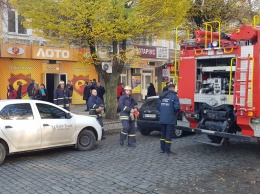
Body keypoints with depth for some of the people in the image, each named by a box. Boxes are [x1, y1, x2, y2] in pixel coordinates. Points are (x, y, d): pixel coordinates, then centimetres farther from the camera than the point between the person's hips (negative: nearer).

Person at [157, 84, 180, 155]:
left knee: (163, 134, 16)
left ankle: (162, 149, 21)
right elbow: (177, 107, -17)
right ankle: (167, 150, 4)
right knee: (169, 134, 1)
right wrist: (175, 112, 4)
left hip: (162, 119, 6)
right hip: (170, 119, -6)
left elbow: (158, 106, 7)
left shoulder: (162, 96, 8)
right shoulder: (174, 96, -10)